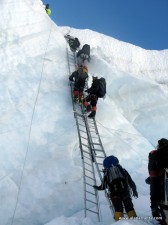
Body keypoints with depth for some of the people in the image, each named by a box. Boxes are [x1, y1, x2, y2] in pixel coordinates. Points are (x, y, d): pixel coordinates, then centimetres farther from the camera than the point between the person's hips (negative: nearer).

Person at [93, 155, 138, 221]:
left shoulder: (107, 173, 8)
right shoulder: (123, 170, 15)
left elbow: (103, 186, 10)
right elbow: (130, 181, 15)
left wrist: (97, 187, 30)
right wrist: (134, 190, 26)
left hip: (115, 194, -2)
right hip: (125, 192, 2)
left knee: (118, 209, 3)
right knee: (129, 208, 10)